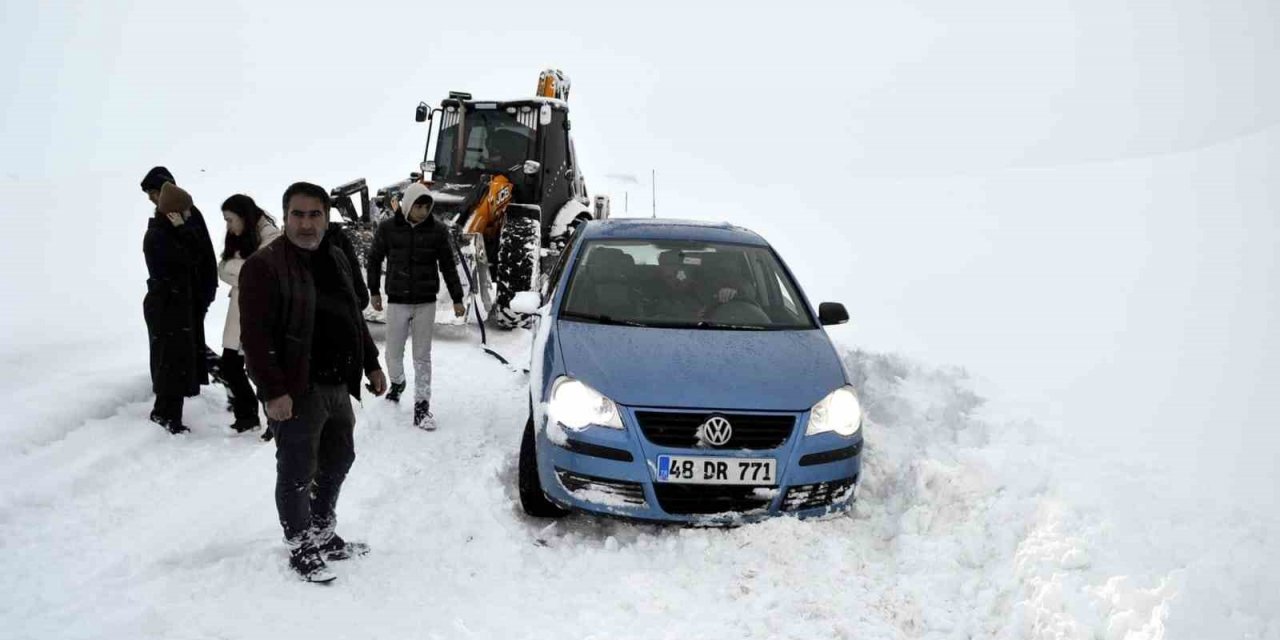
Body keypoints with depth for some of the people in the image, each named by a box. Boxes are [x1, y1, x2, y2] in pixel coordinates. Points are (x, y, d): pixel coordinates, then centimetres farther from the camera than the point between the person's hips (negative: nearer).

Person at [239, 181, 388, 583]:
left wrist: (371, 365, 20)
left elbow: (354, 319, 22)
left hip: (338, 387, 8)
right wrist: (273, 391, -24)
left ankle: (324, 535, 37)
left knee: (337, 463, 20)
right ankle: (301, 549, 18)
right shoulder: (264, 266, -15)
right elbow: (255, 336, -19)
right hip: (296, 393, -8)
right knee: (297, 475, 2)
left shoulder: (336, 261, 11)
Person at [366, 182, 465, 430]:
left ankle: (422, 406, 7)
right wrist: (375, 291, 11)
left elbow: (448, 266, 4)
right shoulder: (388, 228, -5)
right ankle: (397, 383, 38)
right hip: (397, 301, 0)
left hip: (426, 302, 0)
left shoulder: (437, 230, -4)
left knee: (422, 356, 2)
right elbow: (374, 259, 9)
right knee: (394, 351, 7)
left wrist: (457, 299, 3)